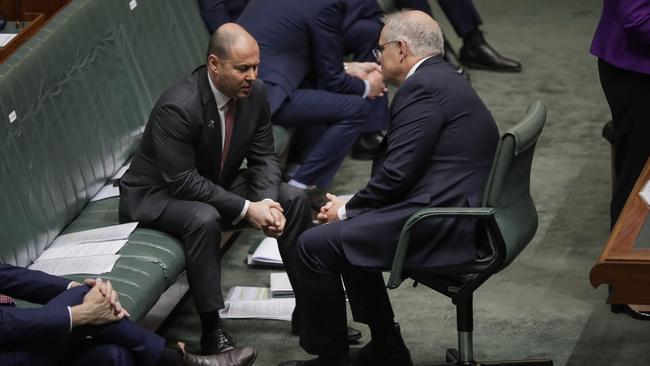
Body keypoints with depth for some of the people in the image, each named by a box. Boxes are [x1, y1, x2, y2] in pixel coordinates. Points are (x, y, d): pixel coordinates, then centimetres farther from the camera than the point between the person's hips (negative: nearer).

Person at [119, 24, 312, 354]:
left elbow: (264, 157, -2)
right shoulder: (177, 107, -31)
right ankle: (212, 330, -27)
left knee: (293, 199, -7)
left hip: (218, 185, 7)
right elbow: (182, 182, -30)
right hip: (158, 195, -7)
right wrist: (246, 209, -30)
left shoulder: (254, 93, -10)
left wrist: (267, 201, -22)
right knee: (204, 219, -38)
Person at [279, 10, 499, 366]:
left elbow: (396, 174, -18)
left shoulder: (423, 87, -13)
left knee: (314, 245, -7)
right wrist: (351, 207, 10)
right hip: (460, 215, 11)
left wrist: (347, 209, -2)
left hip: (444, 227, -11)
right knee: (344, 231, 24)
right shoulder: (442, 79, 19)